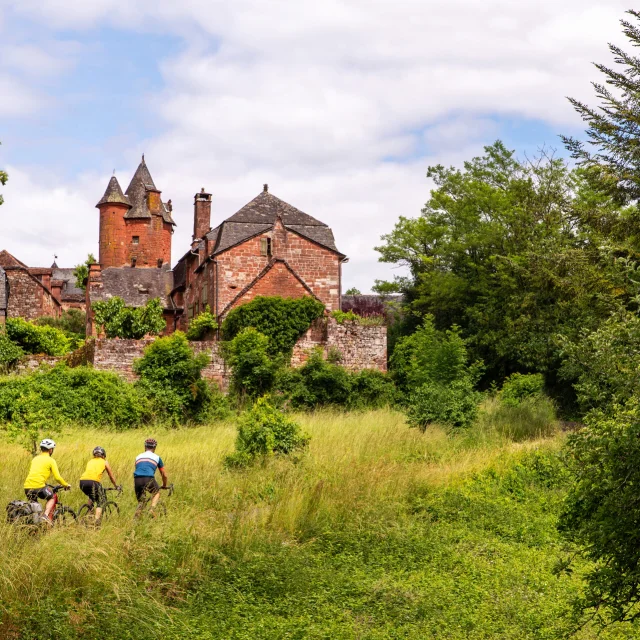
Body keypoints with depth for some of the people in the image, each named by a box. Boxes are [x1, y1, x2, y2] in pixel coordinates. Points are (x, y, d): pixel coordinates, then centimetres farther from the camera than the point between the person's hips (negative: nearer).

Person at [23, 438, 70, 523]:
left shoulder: (35, 459, 21)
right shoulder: (50, 460, 4)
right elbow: (57, 478, 0)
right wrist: (66, 485, 16)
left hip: (27, 486, 5)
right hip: (39, 486, -5)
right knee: (52, 498, 21)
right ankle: (46, 516, 0)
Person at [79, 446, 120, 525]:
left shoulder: (90, 461, 30)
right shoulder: (104, 462, 20)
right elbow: (111, 476, 28)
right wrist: (116, 486, 43)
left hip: (82, 481, 4)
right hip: (93, 481, -4)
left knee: (91, 497, 33)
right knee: (100, 502, 7)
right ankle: (96, 521, -11)